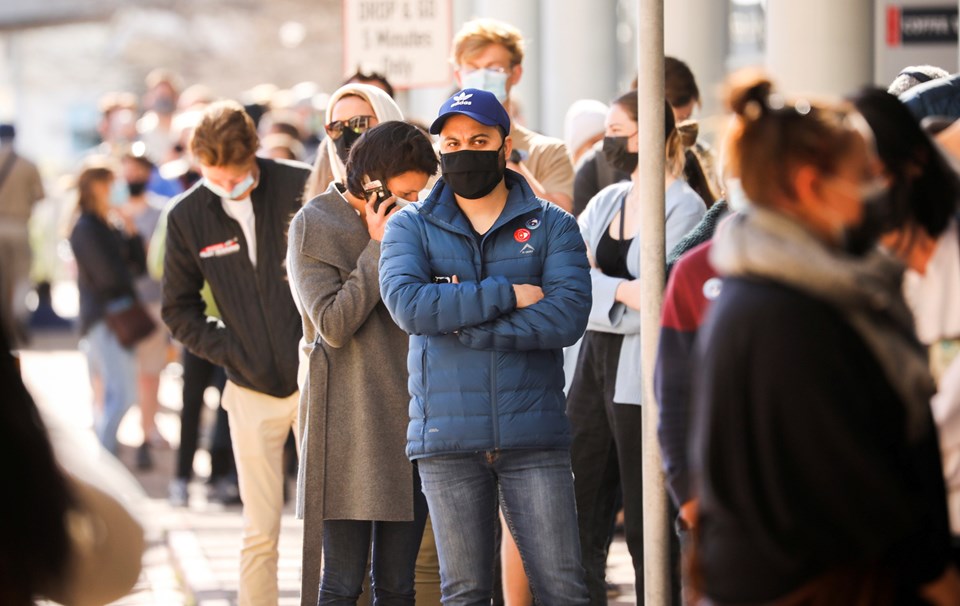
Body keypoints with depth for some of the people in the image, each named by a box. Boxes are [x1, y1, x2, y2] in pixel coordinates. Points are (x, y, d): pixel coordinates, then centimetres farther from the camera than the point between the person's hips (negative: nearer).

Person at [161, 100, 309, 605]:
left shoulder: (303, 188, -10)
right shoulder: (187, 218, -2)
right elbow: (179, 310, 10)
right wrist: (230, 352, -3)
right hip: (252, 391, 2)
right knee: (260, 533, 4)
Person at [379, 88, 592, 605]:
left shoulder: (552, 227, 7)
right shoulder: (410, 228, 9)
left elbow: (568, 316, -9)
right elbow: (407, 303, -11)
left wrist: (464, 325, -12)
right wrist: (505, 295, -12)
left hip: (534, 434, -1)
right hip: (448, 439, 1)